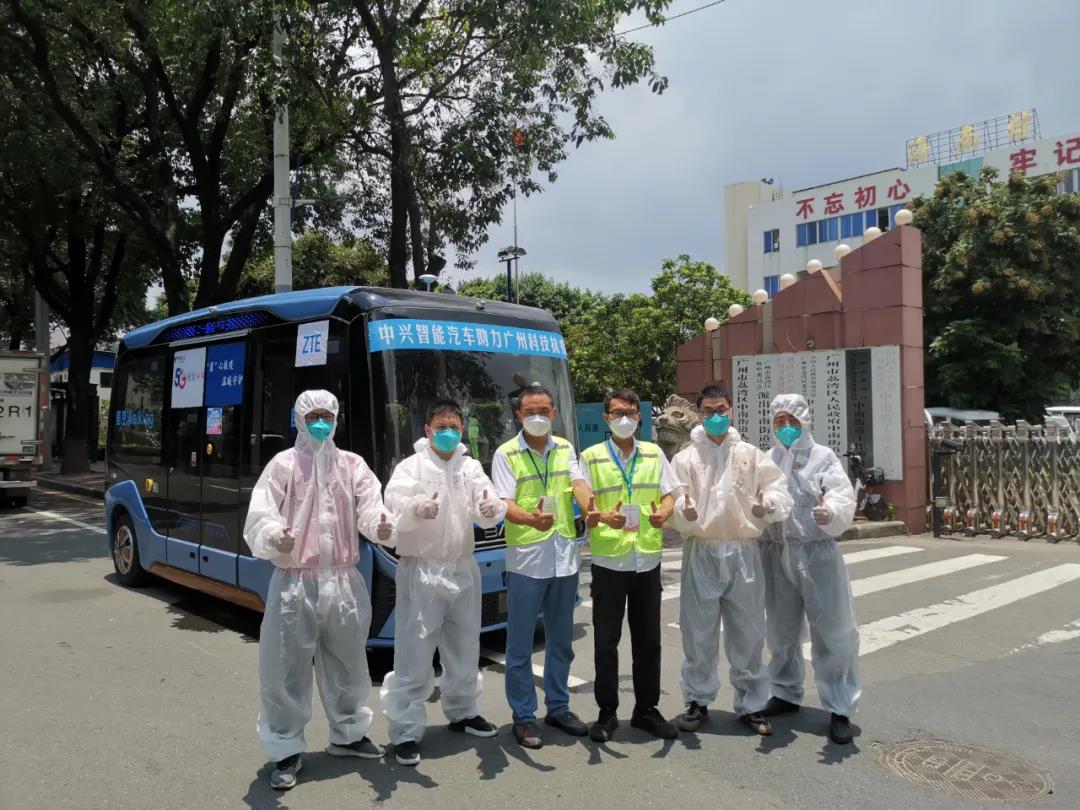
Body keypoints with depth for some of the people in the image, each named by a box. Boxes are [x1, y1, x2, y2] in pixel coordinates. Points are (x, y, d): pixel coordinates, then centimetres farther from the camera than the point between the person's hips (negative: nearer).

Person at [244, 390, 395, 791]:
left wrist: (381, 525, -28)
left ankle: (347, 734, 37)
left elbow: (370, 506, -4)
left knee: (348, 665, 17)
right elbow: (260, 515, -12)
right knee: (285, 671, 3)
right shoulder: (284, 464, -2)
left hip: (344, 581, 3)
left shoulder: (352, 464, 7)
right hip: (294, 584, -3)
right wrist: (275, 538, -34)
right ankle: (286, 751, 20)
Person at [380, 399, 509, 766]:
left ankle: (462, 712, 37)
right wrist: (417, 508, -45)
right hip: (421, 570, -5)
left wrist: (491, 509, -31)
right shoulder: (412, 466, -5)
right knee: (415, 654, -5)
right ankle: (405, 732, 6)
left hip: (463, 569, 5)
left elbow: (487, 513, -6)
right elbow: (395, 501, -22)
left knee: (464, 647, 18)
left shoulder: (471, 468, 6)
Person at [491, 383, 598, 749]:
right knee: (520, 644, 3)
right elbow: (505, 505, -14)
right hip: (526, 558, -4)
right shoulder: (506, 454, -5)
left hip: (565, 557, 5)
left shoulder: (565, 449, 9)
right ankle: (523, 716, 17)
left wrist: (591, 511, -27)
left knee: (561, 640, 16)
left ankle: (558, 707, 31)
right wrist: (530, 519, -35)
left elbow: (579, 485, -5)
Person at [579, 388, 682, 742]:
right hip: (608, 560, -2)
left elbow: (669, 495, 6)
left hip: (647, 559, 3)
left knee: (648, 640, 11)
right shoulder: (590, 457, 2)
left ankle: (646, 709, 25)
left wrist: (663, 512, -16)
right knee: (605, 640, 4)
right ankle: (607, 712, 18)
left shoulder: (655, 454, 10)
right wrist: (603, 517, -25)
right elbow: (585, 505, -4)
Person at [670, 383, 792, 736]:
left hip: (744, 551, 1)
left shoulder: (750, 454, 8)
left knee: (748, 631, 7)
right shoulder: (685, 457, 5)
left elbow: (777, 486, -2)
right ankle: (697, 701, 21)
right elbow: (674, 500, -5)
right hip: (701, 552, -1)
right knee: (699, 631, 5)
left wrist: (767, 505, -23)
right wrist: (684, 511, -27)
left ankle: (750, 704, 22)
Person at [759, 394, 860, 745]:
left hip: (817, 552, -3)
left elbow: (843, 496, -12)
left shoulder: (823, 456, -1)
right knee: (781, 629, 16)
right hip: (777, 553, 3)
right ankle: (786, 693, 34)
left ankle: (840, 708, 11)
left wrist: (831, 511, -33)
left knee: (834, 631, -1)